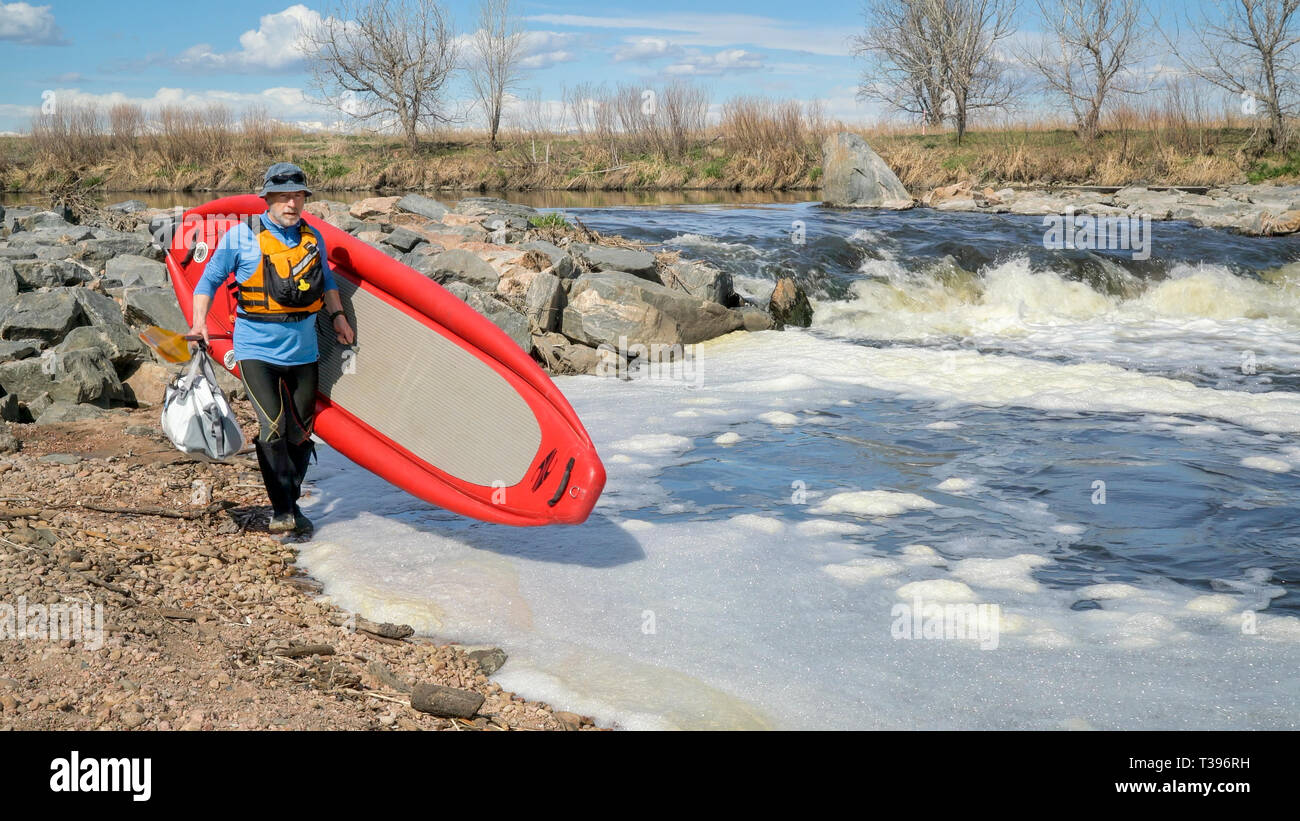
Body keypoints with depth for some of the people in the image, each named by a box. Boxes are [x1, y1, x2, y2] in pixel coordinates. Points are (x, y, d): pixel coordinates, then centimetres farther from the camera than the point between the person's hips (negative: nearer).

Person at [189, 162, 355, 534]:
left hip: (303, 351, 4)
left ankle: (292, 505, 21)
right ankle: (282, 509, -9)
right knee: (272, 429, -15)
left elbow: (325, 279, 26)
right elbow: (210, 280, 3)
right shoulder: (241, 237, -5)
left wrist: (337, 315, 16)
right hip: (257, 349, -4)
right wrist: (199, 322, -8)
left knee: (301, 432, 8)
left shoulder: (312, 238, 7)